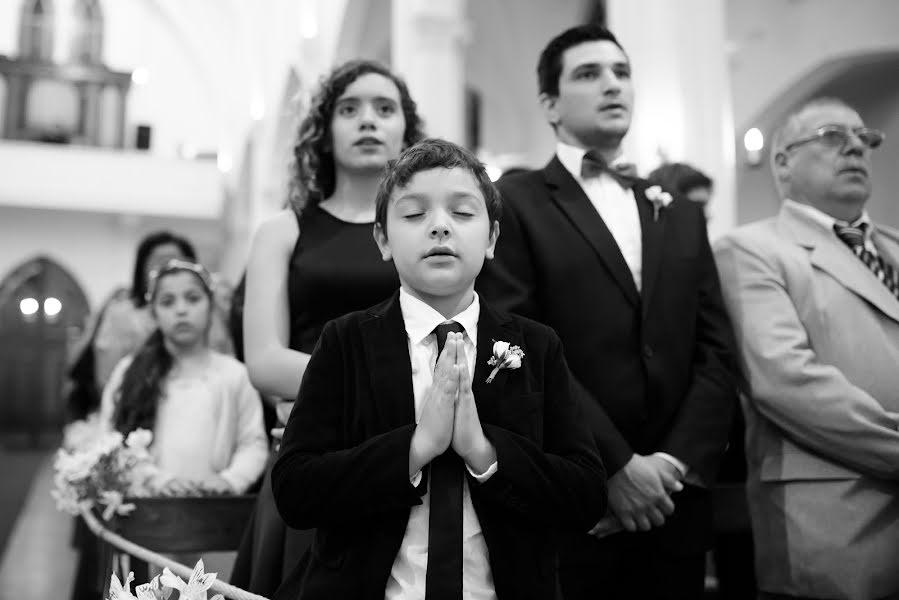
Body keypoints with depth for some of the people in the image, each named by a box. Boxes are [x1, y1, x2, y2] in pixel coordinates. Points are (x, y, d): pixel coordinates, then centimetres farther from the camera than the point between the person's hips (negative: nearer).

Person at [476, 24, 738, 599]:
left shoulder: (680, 214, 14)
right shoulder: (514, 202, -2)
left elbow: (717, 349, 6)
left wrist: (679, 460, -8)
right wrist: (615, 465, -15)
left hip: (674, 497, 5)